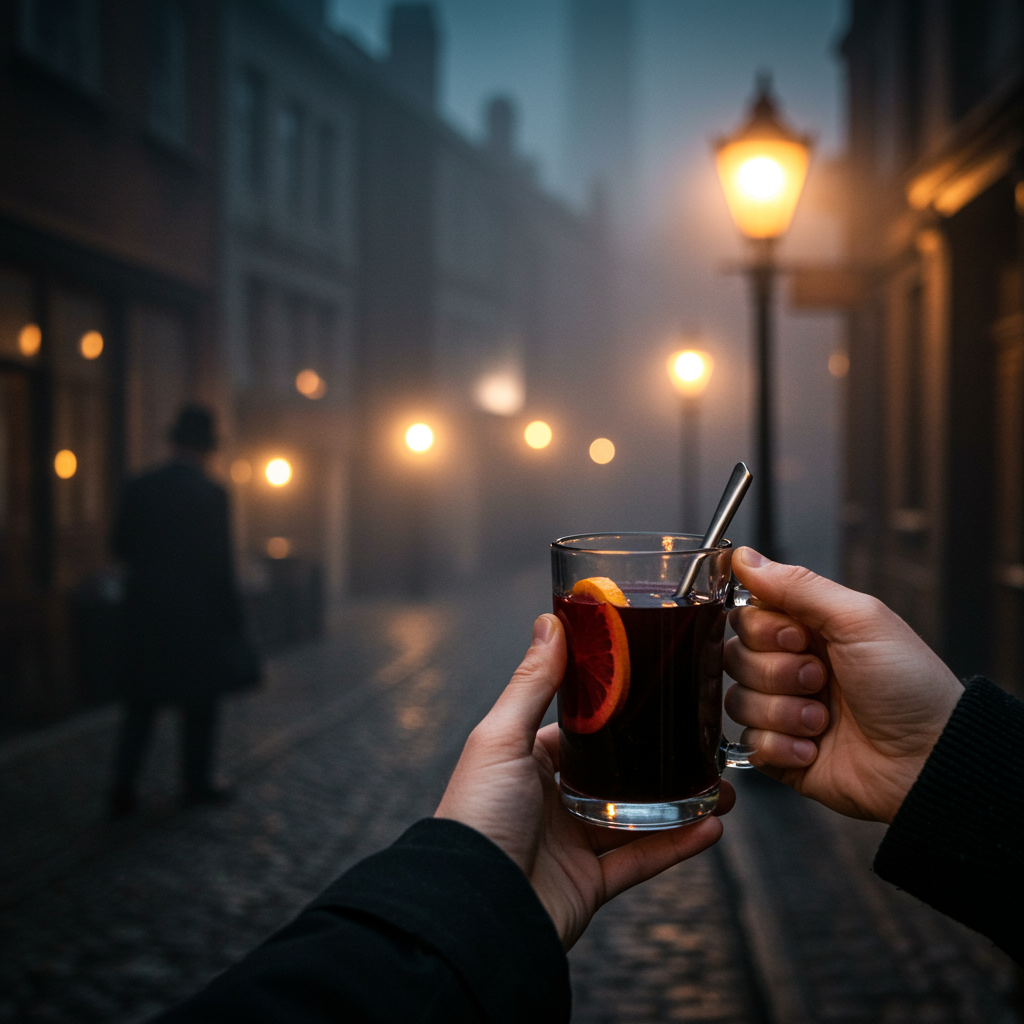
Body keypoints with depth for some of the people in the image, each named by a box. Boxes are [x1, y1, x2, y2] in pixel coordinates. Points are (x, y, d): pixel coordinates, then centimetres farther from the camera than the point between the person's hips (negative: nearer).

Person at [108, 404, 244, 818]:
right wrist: (233, 619, -3)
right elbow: (220, 564, -11)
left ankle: (123, 786, 3)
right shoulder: (211, 494, -12)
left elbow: (121, 547, 6)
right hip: (197, 613, -4)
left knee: (140, 702, 11)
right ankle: (196, 784, 18)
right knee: (199, 702, 10)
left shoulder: (139, 488, 1)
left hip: (144, 609, 4)